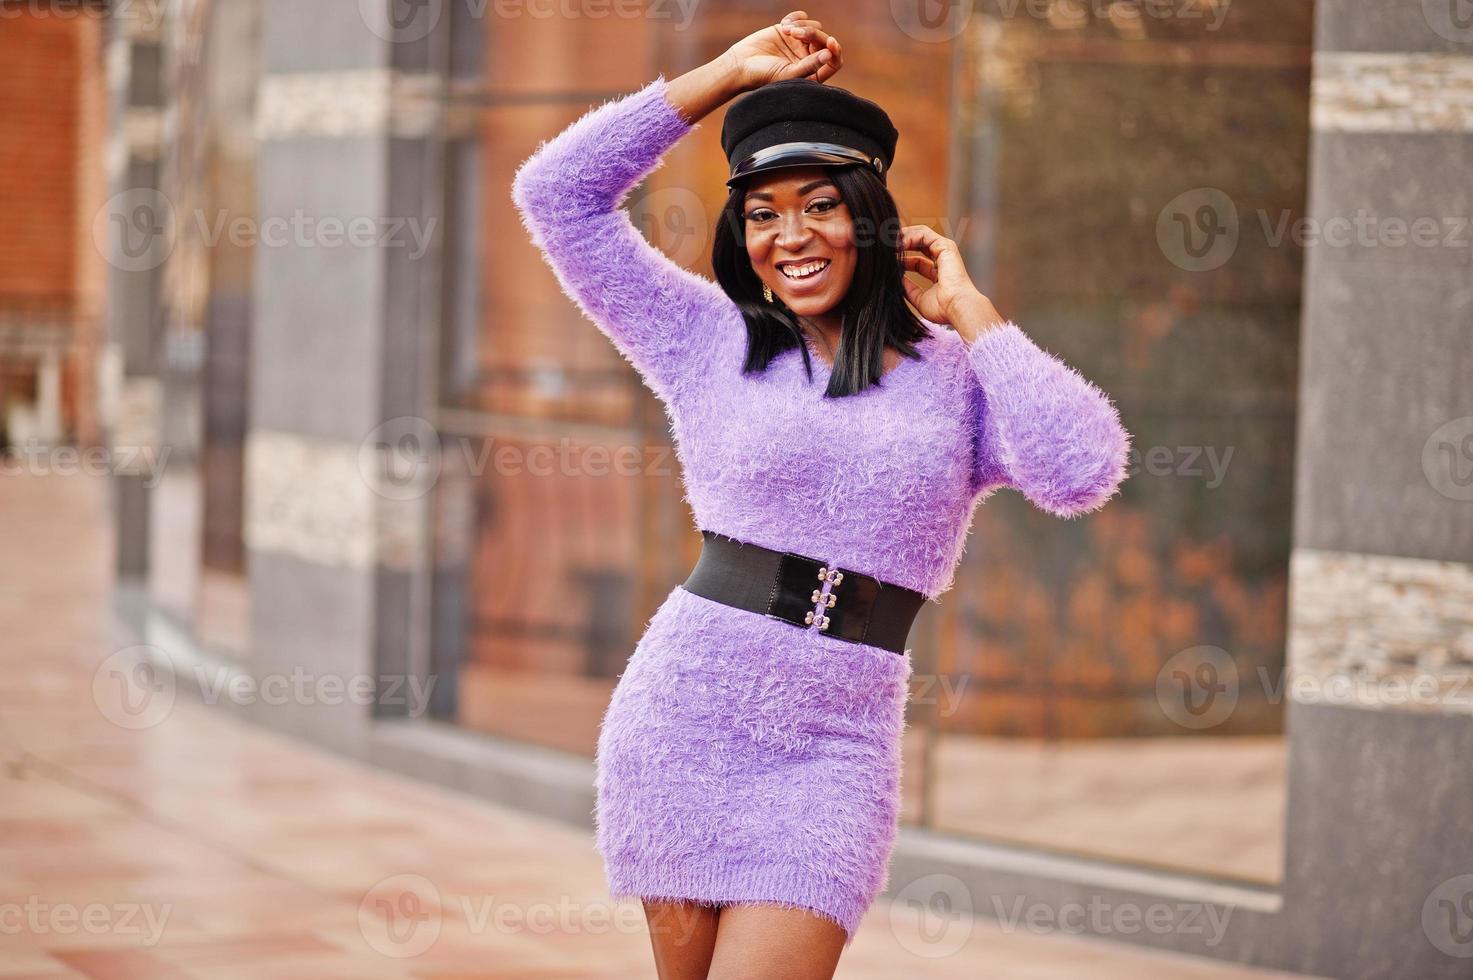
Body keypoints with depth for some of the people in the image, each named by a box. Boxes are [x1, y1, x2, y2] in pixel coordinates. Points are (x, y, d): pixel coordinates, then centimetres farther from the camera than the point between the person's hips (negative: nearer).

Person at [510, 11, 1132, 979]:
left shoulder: (958, 378, 6)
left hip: (836, 752, -1)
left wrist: (969, 310, -2)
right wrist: (730, 74, 5)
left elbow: (1082, 472, -13)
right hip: (681, 718, 1)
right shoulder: (713, 342, 6)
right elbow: (557, 192, 3)